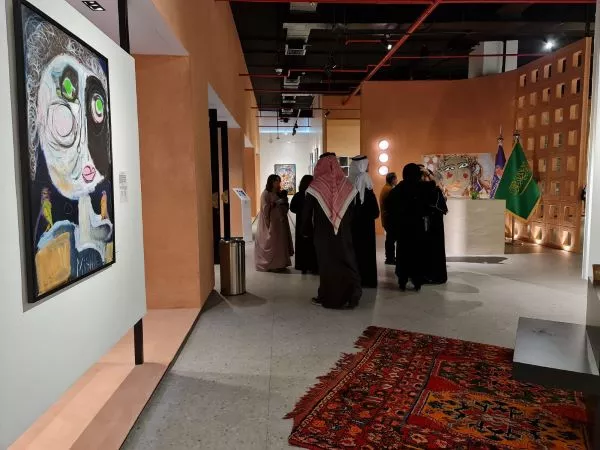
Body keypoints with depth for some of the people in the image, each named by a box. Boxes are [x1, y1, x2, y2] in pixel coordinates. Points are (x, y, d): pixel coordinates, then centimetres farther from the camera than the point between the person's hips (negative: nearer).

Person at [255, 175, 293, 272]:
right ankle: (270, 265, 3)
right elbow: (266, 208, -14)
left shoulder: (278, 194, 14)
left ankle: (279, 264, 15)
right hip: (270, 222, -8)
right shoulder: (266, 194, -8)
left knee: (280, 243, 8)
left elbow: (284, 208, 16)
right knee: (271, 244, -5)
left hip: (279, 222, 8)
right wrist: (275, 203, -20)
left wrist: (284, 201, 0)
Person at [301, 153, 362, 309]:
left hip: (323, 234, -2)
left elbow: (306, 212, -5)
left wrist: (307, 231, 8)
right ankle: (351, 294, -2)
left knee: (326, 263, 8)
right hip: (344, 234, 2)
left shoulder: (315, 186, -9)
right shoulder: (347, 185, -1)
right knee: (346, 261, 9)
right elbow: (352, 212, 5)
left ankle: (327, 297, 14)